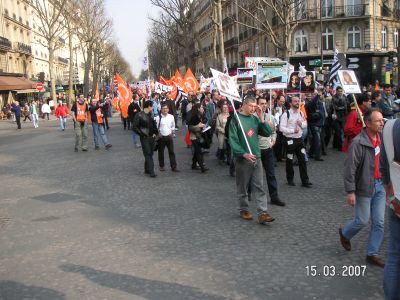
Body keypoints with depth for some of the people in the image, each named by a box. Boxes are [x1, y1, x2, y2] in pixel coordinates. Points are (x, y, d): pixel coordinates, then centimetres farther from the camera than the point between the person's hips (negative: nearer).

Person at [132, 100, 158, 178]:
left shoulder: (151, 115, 9)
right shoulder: (139, 115, -11)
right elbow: (134, 127, -12)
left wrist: (155, 133, 11)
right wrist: (142, 134, -12)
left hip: (151, 137, 6)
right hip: (144, 138, -6)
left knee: (150, 154, 11)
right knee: (148, 154, -7)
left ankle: (147, 170, 22)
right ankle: (151, 171, -7)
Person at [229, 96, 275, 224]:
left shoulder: (255, 119, 7)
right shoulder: (236, 119, -7)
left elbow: (268, 133, 4)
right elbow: (232, 140, -12)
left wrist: (262, 118, -7)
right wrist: (244, 154, -21)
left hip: (256, 157, 4)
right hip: (242, 158, -4)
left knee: (259, 187, 1)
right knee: (243, 186, 8)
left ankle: (262, 213, 1)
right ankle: (243, 210, 24)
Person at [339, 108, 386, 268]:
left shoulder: (381, 138, 2)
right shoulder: (358, 142, -19)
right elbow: (350, 168, -18)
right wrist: (350, 191, -18)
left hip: (380, 185, 6)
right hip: (365, 187, -6)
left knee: (379, 222, 8)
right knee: (362, 220, 4)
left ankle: (372, 254, 22)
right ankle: (345, 233, 36)